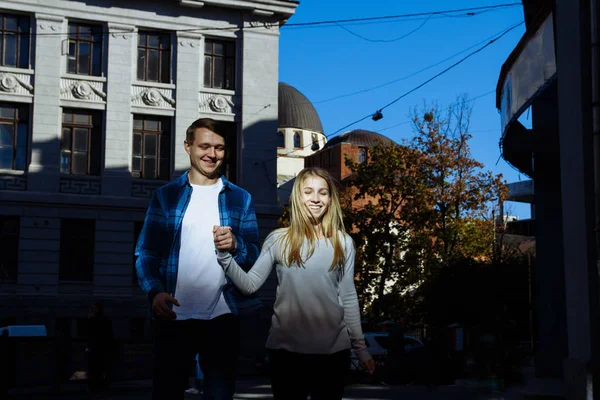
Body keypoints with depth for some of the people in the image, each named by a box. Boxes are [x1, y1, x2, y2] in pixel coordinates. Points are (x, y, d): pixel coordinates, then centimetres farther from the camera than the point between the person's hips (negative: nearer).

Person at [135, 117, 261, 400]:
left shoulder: (240, 198, 9)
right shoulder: (165, 196, 6)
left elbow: (255, 255, 6)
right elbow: (146, 252, 2)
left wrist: (236, 246, -17)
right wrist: (155, 291, -16)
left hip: (222, 316, 1)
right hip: (174, 315, -1)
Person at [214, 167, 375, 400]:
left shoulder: (343, 242, 2)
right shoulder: (278, 240, -1)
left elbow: (348, 297, 7)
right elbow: (249, 285, -5)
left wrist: (360, 347, 8)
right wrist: (224, 254, -18)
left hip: (333, 348, 1)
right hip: (286, 347, -1)